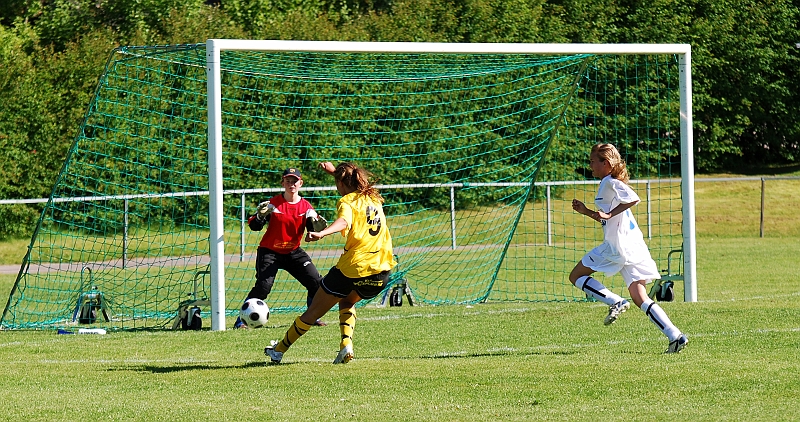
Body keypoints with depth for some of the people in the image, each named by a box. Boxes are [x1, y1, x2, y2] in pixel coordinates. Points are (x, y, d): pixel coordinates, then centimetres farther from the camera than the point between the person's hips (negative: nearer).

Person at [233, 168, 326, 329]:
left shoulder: (306, 207, 0)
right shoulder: (273, 204, -9)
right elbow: (254, 226, -13)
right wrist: (260, 215, -34)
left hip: (293, 252, 4)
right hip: (269, 252, -4)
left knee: (316, 283, -6)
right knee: (263, 286, -22)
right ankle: (241, 320, -13)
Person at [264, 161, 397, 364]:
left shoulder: (347, 201, -5)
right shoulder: (374, 198, 16)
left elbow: (344, 221, -29)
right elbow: (355, 183, 41)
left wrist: (321, 233, -45)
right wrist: (335, 170, 47)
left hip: (352, 267, -6)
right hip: (381, 271, 6)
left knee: (314, 311, 11)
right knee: (347, 302, 33)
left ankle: (279, 350, 25)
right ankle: (346, 345, 9)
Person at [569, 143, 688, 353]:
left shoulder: (610, 183, -7)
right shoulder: (608, 184, 23)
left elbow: (633, 199, -25)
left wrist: (609, 214, -19)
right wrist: (586, 212, 26)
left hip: (618, 246, -9)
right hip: (634, 247, 9)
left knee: (576, 276, 5)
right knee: (640, 298, 4)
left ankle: (615, 302, -7)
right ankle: (675, 336, -8)